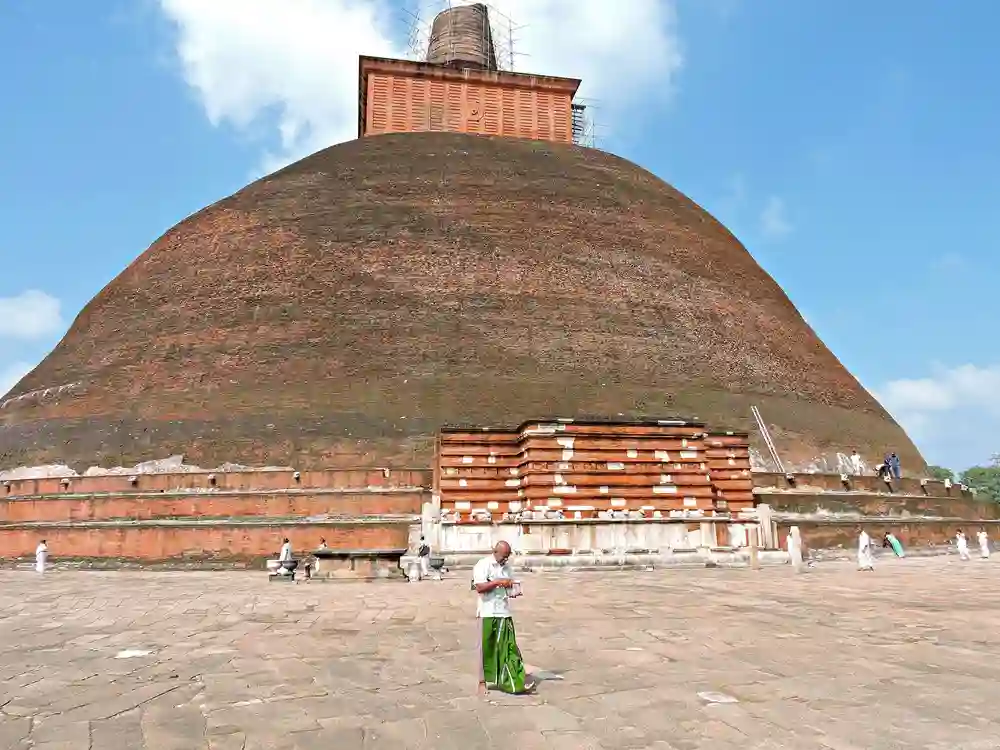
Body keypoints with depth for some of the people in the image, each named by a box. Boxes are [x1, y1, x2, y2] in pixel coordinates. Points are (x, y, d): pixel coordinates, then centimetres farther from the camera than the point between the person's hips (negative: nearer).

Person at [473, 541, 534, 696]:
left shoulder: (506, 567, 13)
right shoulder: (483, 565, -7)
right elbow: (480, 587, -18)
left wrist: (513, 590, 0)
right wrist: (498, 582, -22)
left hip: (504, 613, 5)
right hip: (487, 614, -5)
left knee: (509, 647, 2)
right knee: (486, 649, 4)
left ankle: (517, 682, 2)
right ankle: (483, 682, 17)